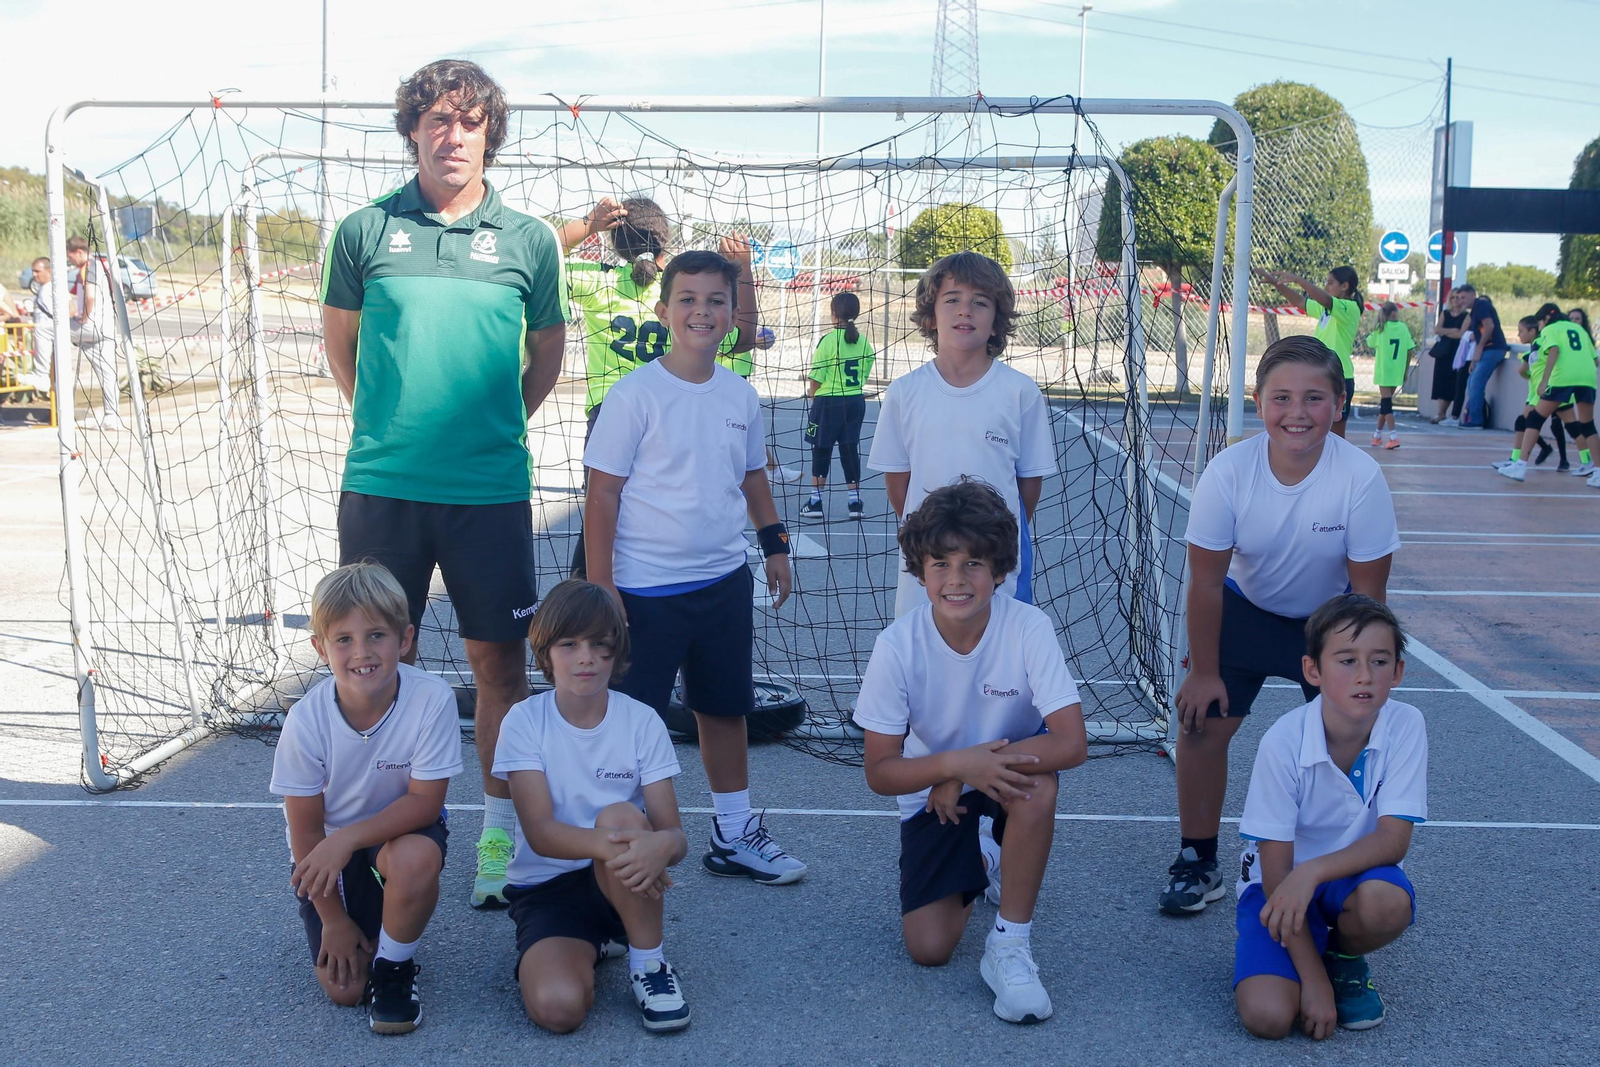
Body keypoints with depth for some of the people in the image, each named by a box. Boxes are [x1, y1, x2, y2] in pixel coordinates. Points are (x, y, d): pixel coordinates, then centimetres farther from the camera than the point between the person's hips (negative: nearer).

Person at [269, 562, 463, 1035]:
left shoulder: (432, 700, -28)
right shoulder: (307, 720, -23)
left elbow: (425, 801, -23)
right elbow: (305, 830, -12)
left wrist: (348, 838, -35)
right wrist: (333, 919, -8)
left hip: (402, 832, -1)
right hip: (327, 852, 1)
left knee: (417, 856, -37)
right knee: (343, 988, -9)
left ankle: (394, 966, -8)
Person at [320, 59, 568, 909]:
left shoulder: (529, 240, 3)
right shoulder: (364, 231, 3)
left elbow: (547, 355, 15)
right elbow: (339, 343, 15)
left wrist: (493, 422, 11)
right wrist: (388, 421, 13)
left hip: (492, 489, 0)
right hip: (382, 484, 0)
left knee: (499, 662, 6)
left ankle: (501, 835, 20)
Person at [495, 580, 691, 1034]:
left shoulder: (642, 722, -6)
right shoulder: (524, 721, -9)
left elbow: (675, 833, -11)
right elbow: (539, 832, -19)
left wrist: (661, 845, -38)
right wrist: (609, 845, -39)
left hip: (622, 884, 0)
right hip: (545, 888, 0)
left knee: (621, 816, -33)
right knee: (557, 1006, -29)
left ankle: (649, 962, -14)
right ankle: (594, 945, 8)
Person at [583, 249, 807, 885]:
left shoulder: (740, 395, 5)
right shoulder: (637, 394, -11)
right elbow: (603, 493, -11)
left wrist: (774, 544, 18)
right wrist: (600, 585, -13)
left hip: (724, 581, 6)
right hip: (646, 588, -6)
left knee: (726, 707, 16)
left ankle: (734, 835, 30)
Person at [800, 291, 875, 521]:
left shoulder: (828, 340, -13)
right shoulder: (863, 341, 2)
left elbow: (816, 379, -10)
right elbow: (864, 373, 8)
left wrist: (812, 393, 9)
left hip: (829, 401, -4)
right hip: (856, 401, 5)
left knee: (821, 450, 4)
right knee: (850, 449, 10)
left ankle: (815, 501, 8)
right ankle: (855, 501, 10)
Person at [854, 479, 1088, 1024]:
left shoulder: (1028, 627, -24)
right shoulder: (897, 646, -21)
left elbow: (1071, 743, -30)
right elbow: (879, 772, -17)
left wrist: (964, 774, -30)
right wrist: (957, 762, -35)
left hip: (1006, 775, -1)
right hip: (932, 791, 1)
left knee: (1036, 782, -37)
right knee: (928, 949, -9)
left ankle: (1010, 944, -17)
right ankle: (974, 866, 26)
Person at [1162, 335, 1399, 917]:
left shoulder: (1361, 478, -29)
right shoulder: (1228, 471, -27)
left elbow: (1367, 594, -17)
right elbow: (1206, 580, -15)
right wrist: (1204, 671, -9)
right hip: (1246, 608, 1)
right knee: (1202, 721, -6)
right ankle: (1197, 863, 12)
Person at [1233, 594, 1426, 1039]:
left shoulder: (1405, 726, -17)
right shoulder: (1283, 741, -22)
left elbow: (1394, 839, -20)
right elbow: (1276, 870, -18)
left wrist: (1312, 871, -38)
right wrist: (1313, 980, -21)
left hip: (1357, 875, 2)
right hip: (1282, 882, -2)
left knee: (1387, 901, -35)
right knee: (1268, 1015, -25)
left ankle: (1344, 955, 1)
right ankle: (1313, 960, 11)